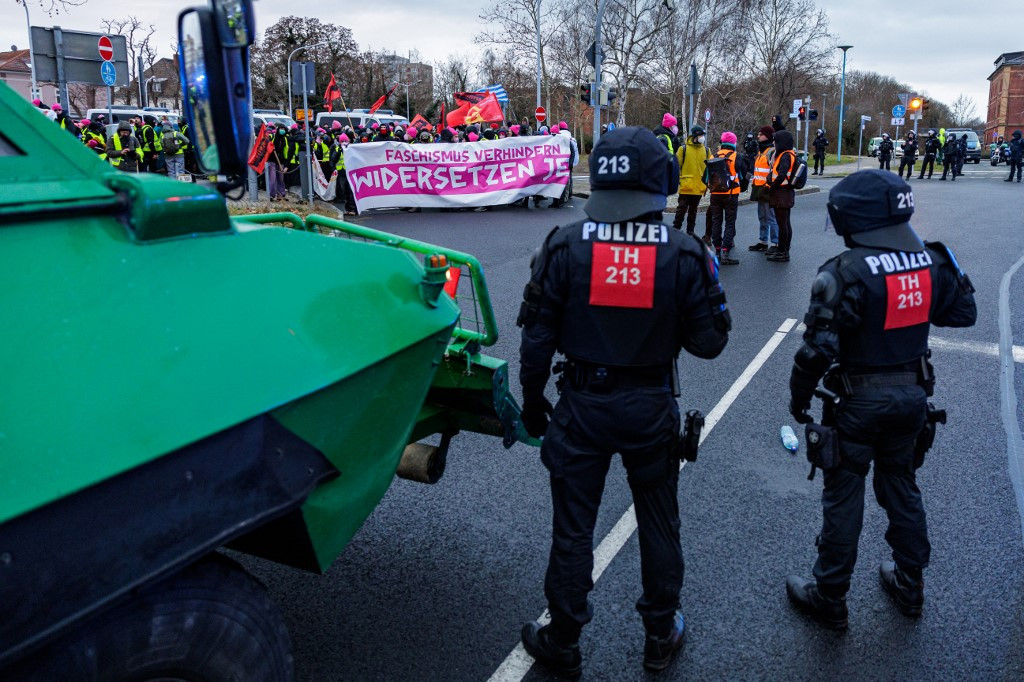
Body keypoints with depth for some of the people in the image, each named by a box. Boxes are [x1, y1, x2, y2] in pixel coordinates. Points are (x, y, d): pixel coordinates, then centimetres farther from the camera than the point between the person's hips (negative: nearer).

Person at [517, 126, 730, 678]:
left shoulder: (565, 245, -11)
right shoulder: (684, 252, -10)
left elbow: (538, 337, -9)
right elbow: (707, 342, -5)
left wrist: (532, 402, 5)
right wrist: (710, 286, 12)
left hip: (582, 405, -1)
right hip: (651, 406, 1)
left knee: (573, 528, 13)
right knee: (658, 524, 20)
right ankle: (661, 637, 38)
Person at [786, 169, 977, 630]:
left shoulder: (846, 272, -23)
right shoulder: (931, 260, -4)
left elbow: (820, 347, -24)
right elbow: (964, 314, 10)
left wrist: (799, 396, -10)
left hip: (861, 401, -6)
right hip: (913, 394, 6)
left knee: (843, 499, 7)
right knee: (902, 488, 22)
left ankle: (829, 599, 21)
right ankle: (909, 585, 38)